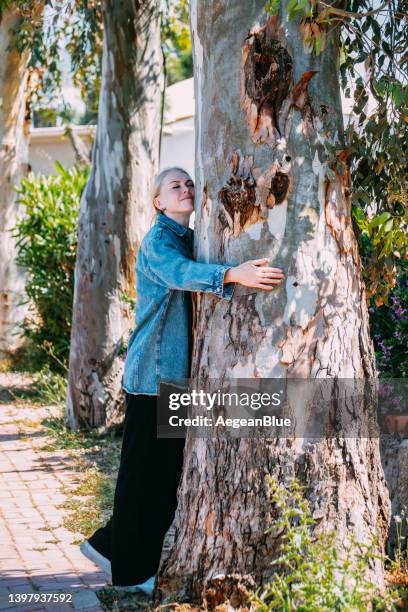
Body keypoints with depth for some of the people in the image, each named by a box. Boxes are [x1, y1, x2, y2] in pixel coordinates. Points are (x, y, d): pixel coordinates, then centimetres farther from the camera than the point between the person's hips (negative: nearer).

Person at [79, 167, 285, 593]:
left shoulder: (191, 239, 15)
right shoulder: (156, 240, -12)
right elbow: (180, 272, -33)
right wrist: (232, 274, -48)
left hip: (180, 372, 9)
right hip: (153, 371, -8)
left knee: (168, 467, 12)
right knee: (144, 467, -2)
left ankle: (110, 545, 26)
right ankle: (133, 571, 9)